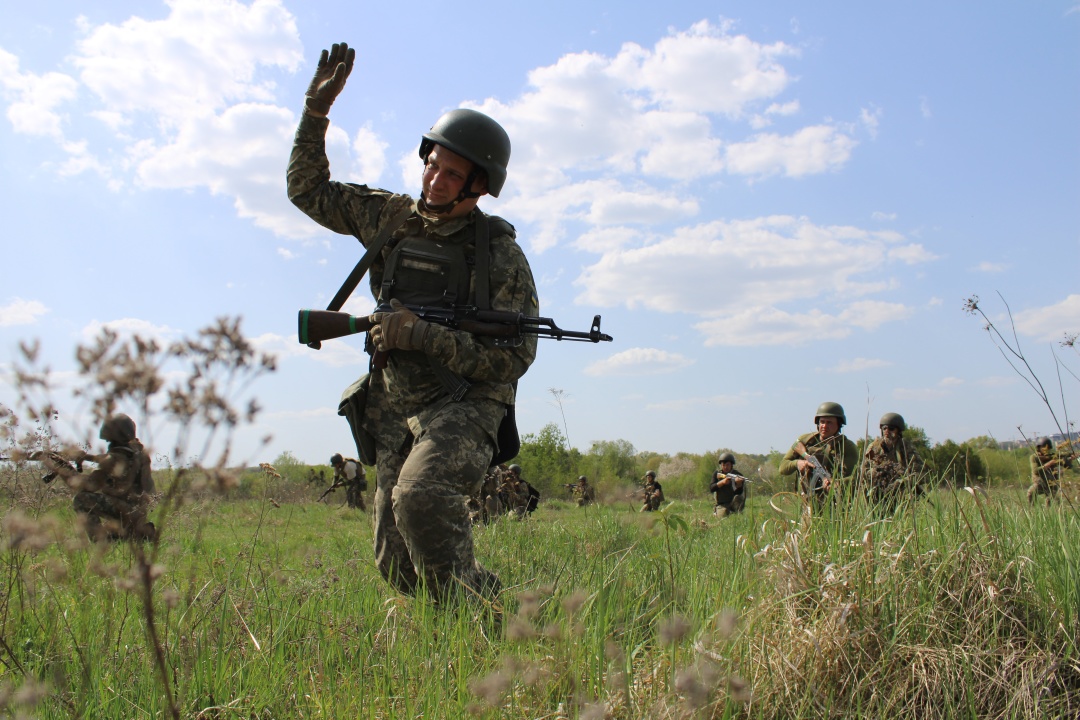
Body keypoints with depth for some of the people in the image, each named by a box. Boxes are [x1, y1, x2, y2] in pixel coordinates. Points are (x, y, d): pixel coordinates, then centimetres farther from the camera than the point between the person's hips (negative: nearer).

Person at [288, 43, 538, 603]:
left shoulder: (500, 255, -7)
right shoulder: (392, 217, 7)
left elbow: (513, 358, -11)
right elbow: (308, 190, 17)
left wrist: (424, 337, -19)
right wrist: (316, 109, 6)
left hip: (466, 406, -5)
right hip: (394, 410, 6)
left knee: (420, 497, -34)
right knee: (395, 563, 3)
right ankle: (475, 592, 26)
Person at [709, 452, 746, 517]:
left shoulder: (738, 475, -3)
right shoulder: (717, 474, 2)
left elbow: (739, 492, -15)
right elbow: (711, 489, -11)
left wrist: (739, 484, -38)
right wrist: (722, 482, -26)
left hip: (734, 503, -1)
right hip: (722, 505, 1)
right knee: (723, 515, -29)